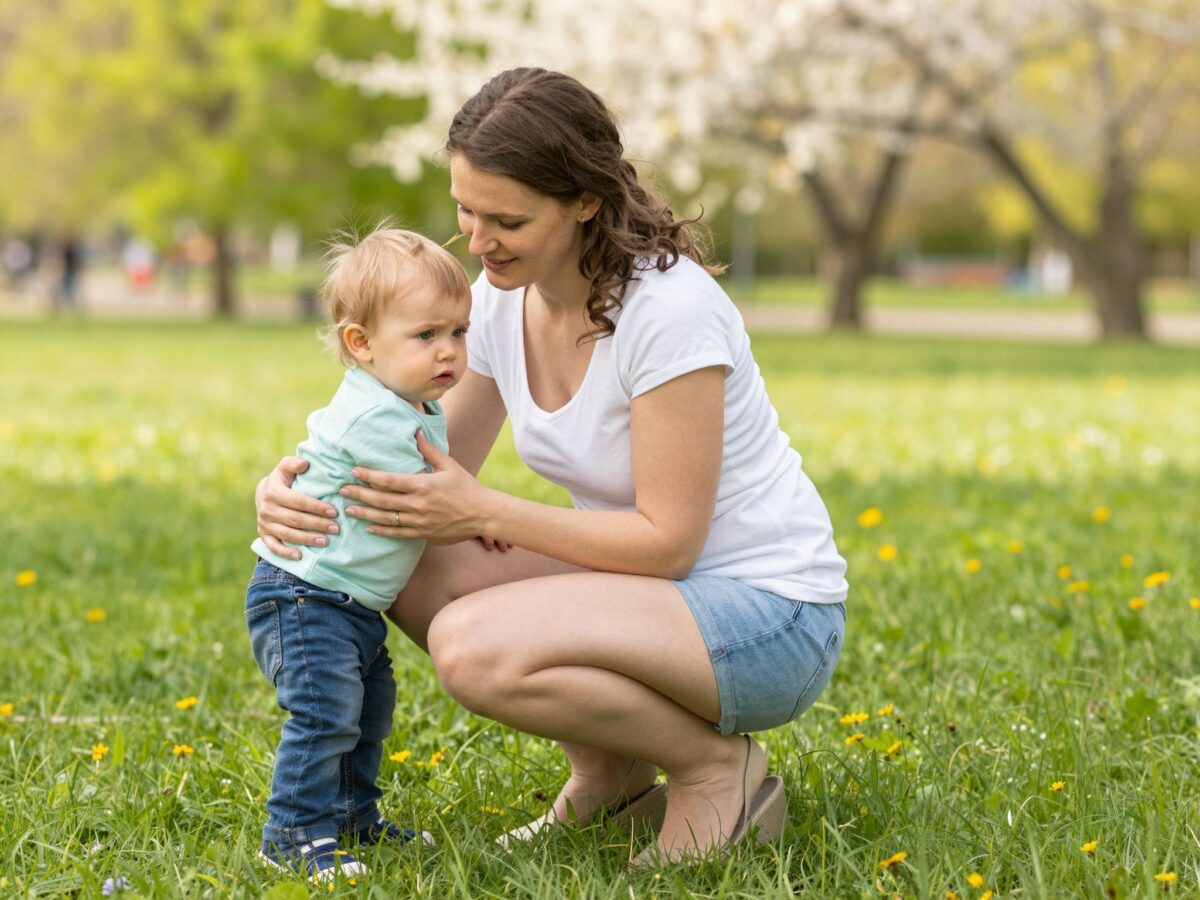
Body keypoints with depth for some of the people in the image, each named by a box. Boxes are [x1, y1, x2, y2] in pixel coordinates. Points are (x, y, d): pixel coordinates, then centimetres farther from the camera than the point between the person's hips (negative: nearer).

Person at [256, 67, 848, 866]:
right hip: (649, 584, 8)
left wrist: (486, 513, -25)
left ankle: (715, 764, -5)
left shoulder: (669, 308, -25)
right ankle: (608, 770, 6)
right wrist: (296, 482, -14)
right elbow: (437, 474, 4)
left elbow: (668, 540, -23)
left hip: (771, 618, -8)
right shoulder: (503, 296, -2)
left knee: (473, 647, -27)